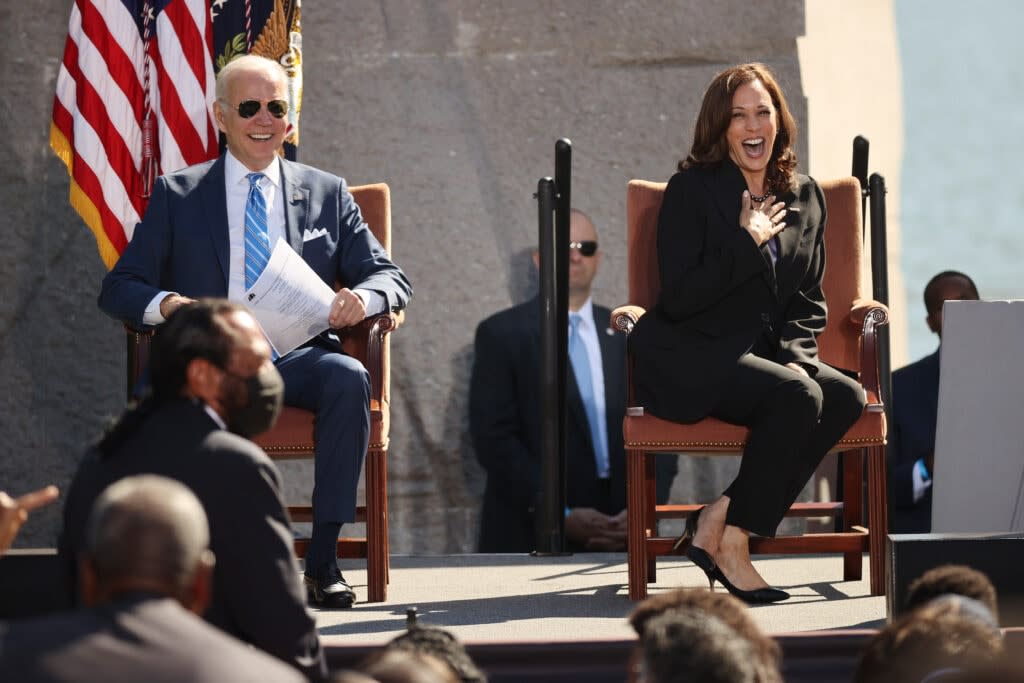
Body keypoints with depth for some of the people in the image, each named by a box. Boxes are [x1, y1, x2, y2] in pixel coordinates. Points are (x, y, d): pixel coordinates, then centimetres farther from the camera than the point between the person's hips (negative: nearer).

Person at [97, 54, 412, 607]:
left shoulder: (328, 194, 19)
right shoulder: (176, 197, 14)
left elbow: (391, 278, 15)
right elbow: (119, 288, 9)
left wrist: (363, 297, -11)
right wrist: (164, 305, -16)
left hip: (297, 359, 2)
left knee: (349, 377, -33)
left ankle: (322, 560, -30)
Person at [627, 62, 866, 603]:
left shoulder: (805, 197, 14)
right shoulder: (691, 190, -4)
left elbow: (809, 299, 15)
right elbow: (678, 298, -12)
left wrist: (797, 354, -5)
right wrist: (747, 243, -15)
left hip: (767, 354, 6)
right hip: (689, 359, -6)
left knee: (846, 398, -23)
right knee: (797, 396, -32)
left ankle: (716, 520, -20)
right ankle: (733, 545, -22)